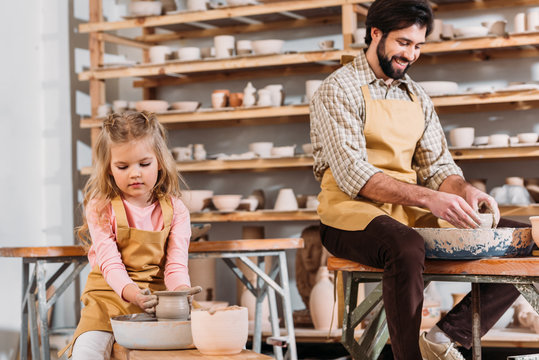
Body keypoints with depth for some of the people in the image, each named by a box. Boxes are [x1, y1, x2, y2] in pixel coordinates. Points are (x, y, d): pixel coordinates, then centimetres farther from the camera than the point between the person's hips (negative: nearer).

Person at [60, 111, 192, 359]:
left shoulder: (174, 210, 4)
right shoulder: (102, 208, -2)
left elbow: (176, 263, -3)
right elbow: (109, 262, -11)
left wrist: (181, 291, -28)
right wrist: (130, 291, -33)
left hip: (157, 298, 2)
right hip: (110, 296, -1)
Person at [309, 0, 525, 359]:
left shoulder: (417, 97, 17)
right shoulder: (339, 89, -5)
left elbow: (437, 166, 13)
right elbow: (352, 174, -17)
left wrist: (464, 190, -12)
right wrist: (427, 198, -28)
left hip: (412, 214, 7)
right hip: (354, 215, -6)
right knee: (406, 248, -41)